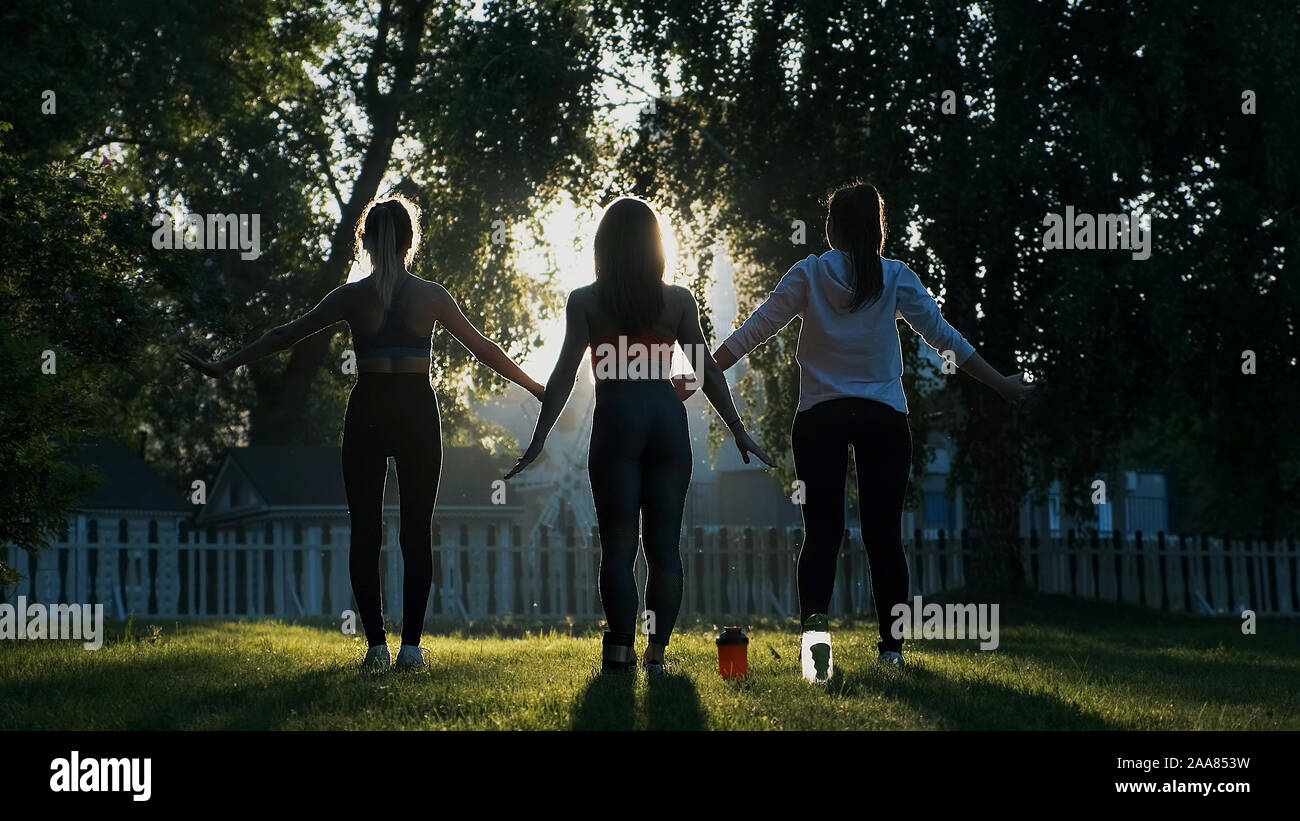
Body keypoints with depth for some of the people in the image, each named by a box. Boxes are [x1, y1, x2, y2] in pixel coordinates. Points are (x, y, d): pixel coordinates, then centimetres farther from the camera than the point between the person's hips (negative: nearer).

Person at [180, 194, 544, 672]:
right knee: (417, 531, 4)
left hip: (367, 413, 0)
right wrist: (534, 387, 24)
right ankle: (410, 645, -1)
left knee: (365, 531, 4)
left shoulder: (352, 297, 1)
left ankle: (376, 645, -1)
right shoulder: (431, 296, 3)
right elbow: (482, 347, 11)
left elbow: (285, 336, 5)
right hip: (417, 412, 0)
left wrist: (222, 367, 13)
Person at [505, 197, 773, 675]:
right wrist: (738, 431, 13)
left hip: (616, 420, -2)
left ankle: (620, 653, -7)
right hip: (667, 419, 2)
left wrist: (539, 439, 0)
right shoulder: (677, 300, 7)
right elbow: (708, 372, 7)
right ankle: (656, 653, 3)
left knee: (618, 546, 0)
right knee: (664, 545, 5)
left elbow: (564, 374, -2)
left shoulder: (585, 302, 2)